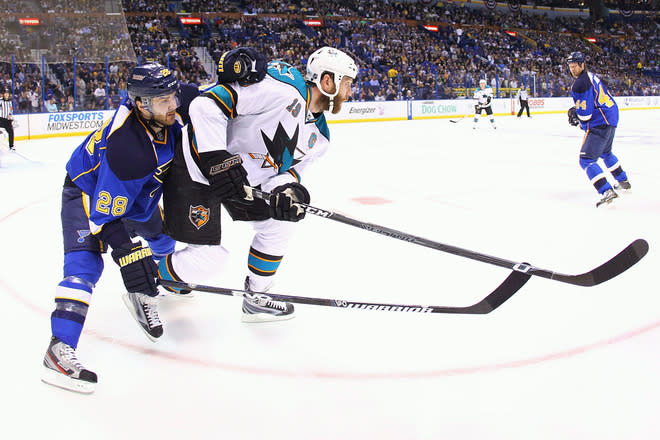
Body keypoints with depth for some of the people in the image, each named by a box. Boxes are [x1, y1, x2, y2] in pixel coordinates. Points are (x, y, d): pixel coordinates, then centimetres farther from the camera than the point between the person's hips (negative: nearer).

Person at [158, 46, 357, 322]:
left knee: (279, 224, 9)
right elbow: (207, 105, -27)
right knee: (208, 257, -8)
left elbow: (288, 169, 6)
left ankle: (256, 299, 24)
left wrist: (285, 190, -18)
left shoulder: (318, 136, 3)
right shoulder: (283, 87, -25)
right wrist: (216, 160, -31)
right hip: (199, 168, -9)